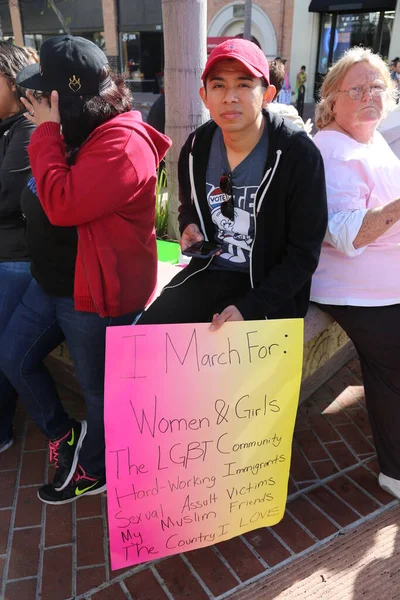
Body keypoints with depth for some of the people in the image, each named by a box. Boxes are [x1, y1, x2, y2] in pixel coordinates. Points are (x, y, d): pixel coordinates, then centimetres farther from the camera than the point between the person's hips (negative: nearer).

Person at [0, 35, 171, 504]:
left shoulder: (123, 144, -23)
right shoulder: (81, 130, 9)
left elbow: (62, 204, -29)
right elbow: (44, 197, 18)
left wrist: (47, 132, -20)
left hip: (96, 289, -10)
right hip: (51, 280, 10)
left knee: (97, 386, 10)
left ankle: (94, 471, 37)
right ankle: (64, 434, 39)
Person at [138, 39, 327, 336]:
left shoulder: (298, 154, -15)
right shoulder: (197, 146, 0)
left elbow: (304, 253, -14)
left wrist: (250, 307, -21)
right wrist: (190, 228, -4)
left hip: (269, 289, -4)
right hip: (208, 272, 5)